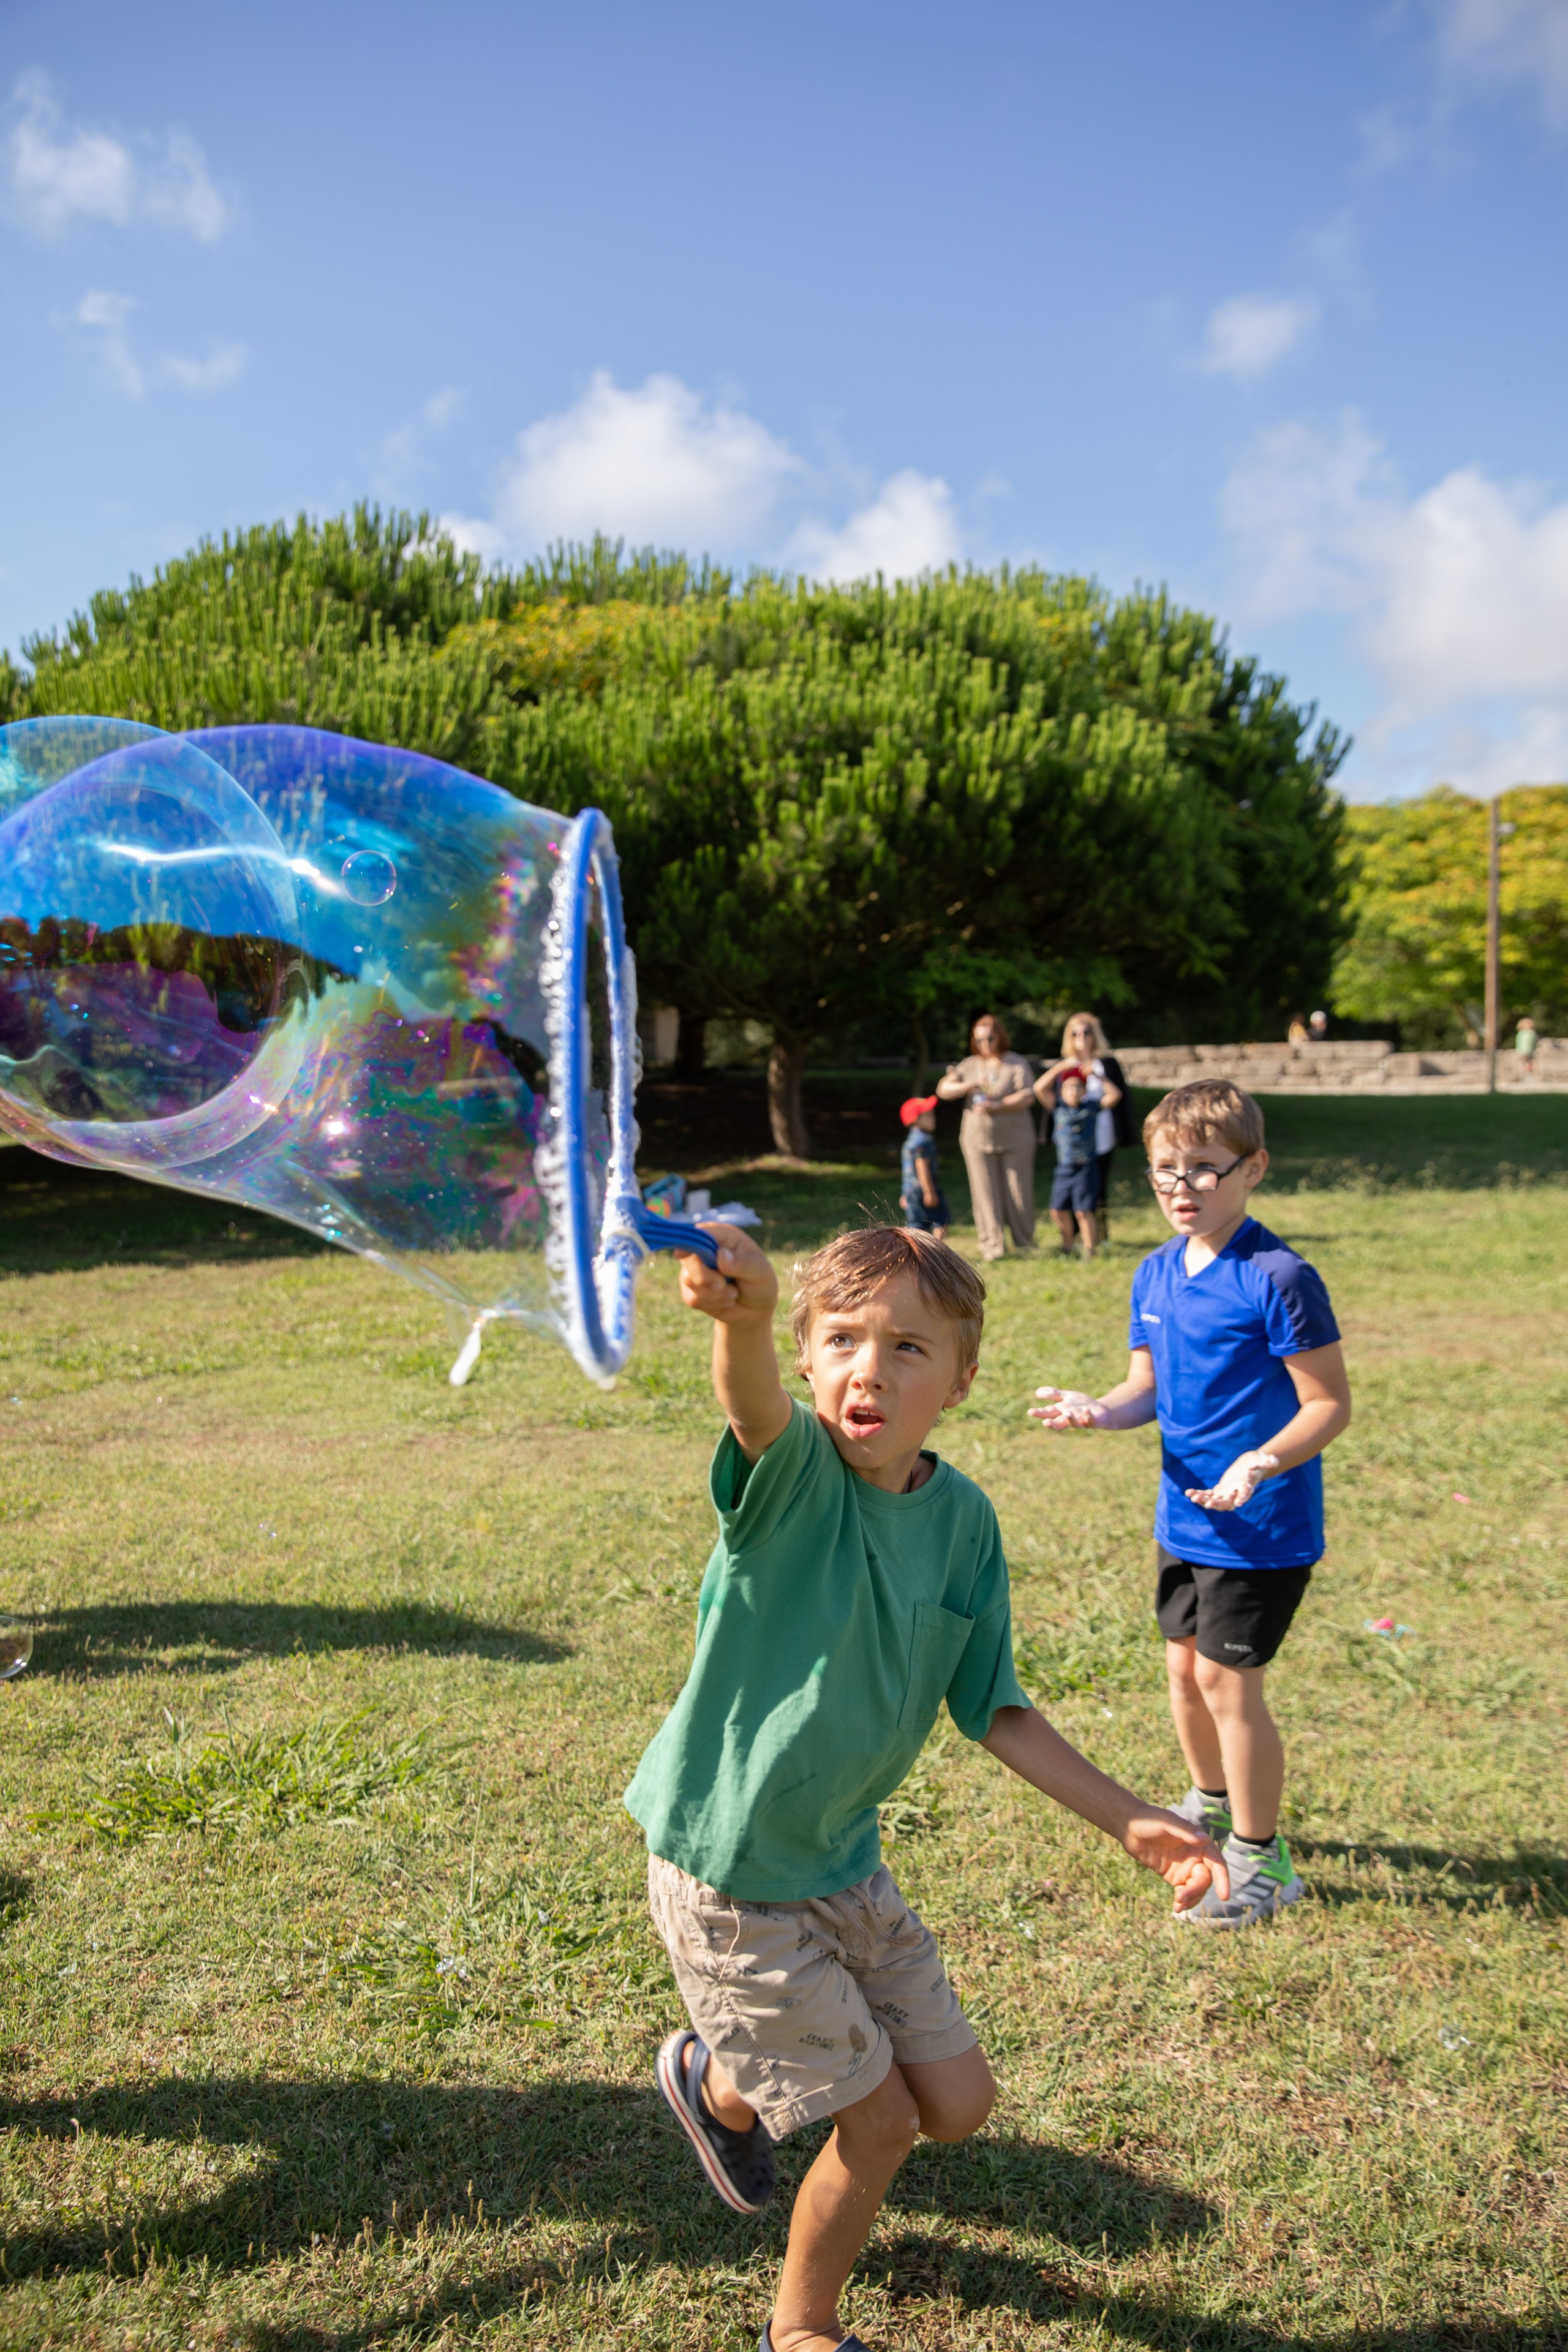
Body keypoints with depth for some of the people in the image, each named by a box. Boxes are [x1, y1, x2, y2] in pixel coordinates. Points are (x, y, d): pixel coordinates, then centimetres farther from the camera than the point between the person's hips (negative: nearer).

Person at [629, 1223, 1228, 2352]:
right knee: (881, 2119, 3)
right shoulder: (791, 1473, -24)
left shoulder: (965, 1521, -8)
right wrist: (745, 1312, -72)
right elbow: (755, 1404, -50)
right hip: (728, 1876, -6)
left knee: (959, 2102, 15)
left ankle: (724, 2082, 40)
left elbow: (994, 1711, 2)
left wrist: (1129, 1818, -1)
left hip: (843, 1859, 6)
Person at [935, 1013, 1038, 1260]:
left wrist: (997, 1105, -21)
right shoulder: (969, 1065, 11)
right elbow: (943, 1089, 4)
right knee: (986, 1193, -2)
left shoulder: (1017, 1064, 2)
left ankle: (1024, 1241, 14)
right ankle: (992, 1245, 3)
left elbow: (1027, 1097, -9)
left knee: (1018, 1191, 1)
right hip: (978, 1139, 2)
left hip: (1015, 1140, -2)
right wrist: (967, 1086, -14)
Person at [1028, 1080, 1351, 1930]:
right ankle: (1212, 1801, 45)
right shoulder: (1155, 1273, 3)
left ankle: (1260, 1856, 19)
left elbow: (1330, 1404, -17)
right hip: (1184, 1515, 7)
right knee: (1185, 1666, 19)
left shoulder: (1279, 1278, -19)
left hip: (1261, 1524, -7)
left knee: (1226, 1678, -1)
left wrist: (1261, 1462, -32)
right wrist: (1100, 1409, -12)